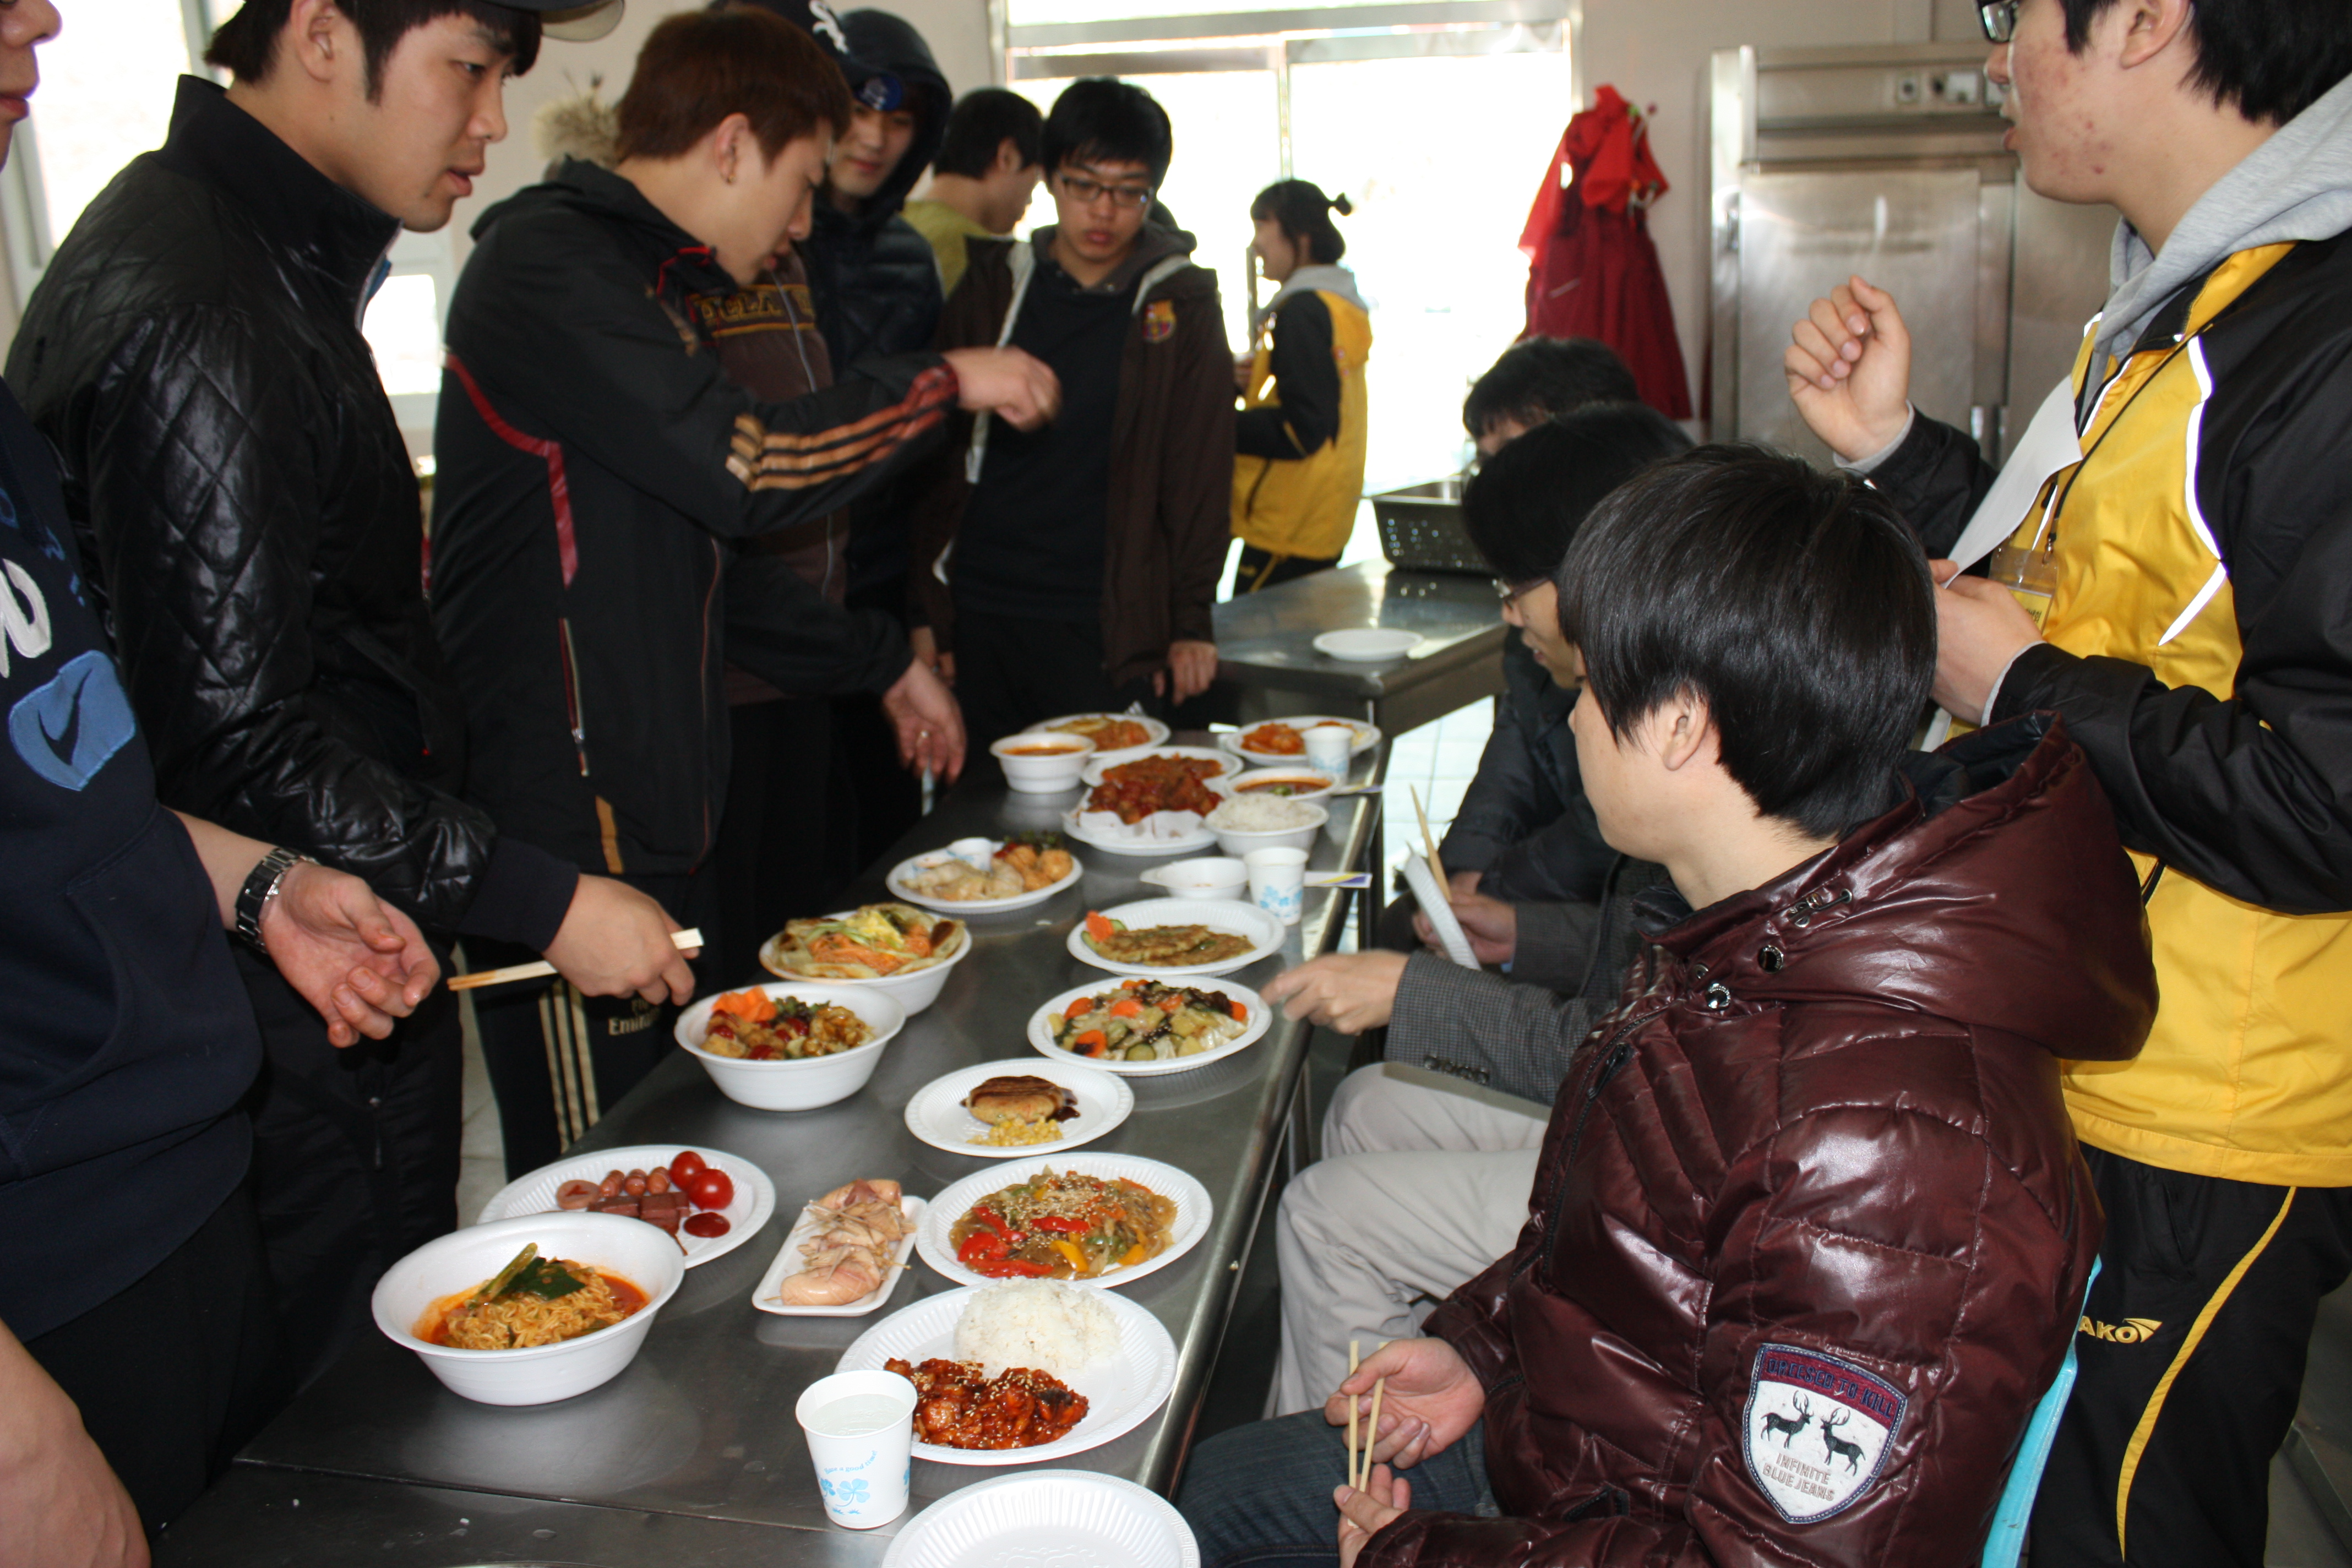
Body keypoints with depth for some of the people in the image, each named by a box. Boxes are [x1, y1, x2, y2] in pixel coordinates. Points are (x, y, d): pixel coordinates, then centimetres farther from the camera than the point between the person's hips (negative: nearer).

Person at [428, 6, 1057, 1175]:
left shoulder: (650, 285, 19)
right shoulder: (549, 267, -13)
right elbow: (748, 467, -23)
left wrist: (883, 662, 24)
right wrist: (945, 382, -10)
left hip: (657, 813, 10)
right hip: (567, 827, -10)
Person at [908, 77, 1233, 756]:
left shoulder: (1180, 305, 2)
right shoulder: (995, 286, 7)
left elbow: (1200, 471, 2)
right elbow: (940, 457, 8)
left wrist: (1192, 621, -3)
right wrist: (926, 611, 4)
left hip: (1112, 626, -2)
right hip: (980, 619, 2)